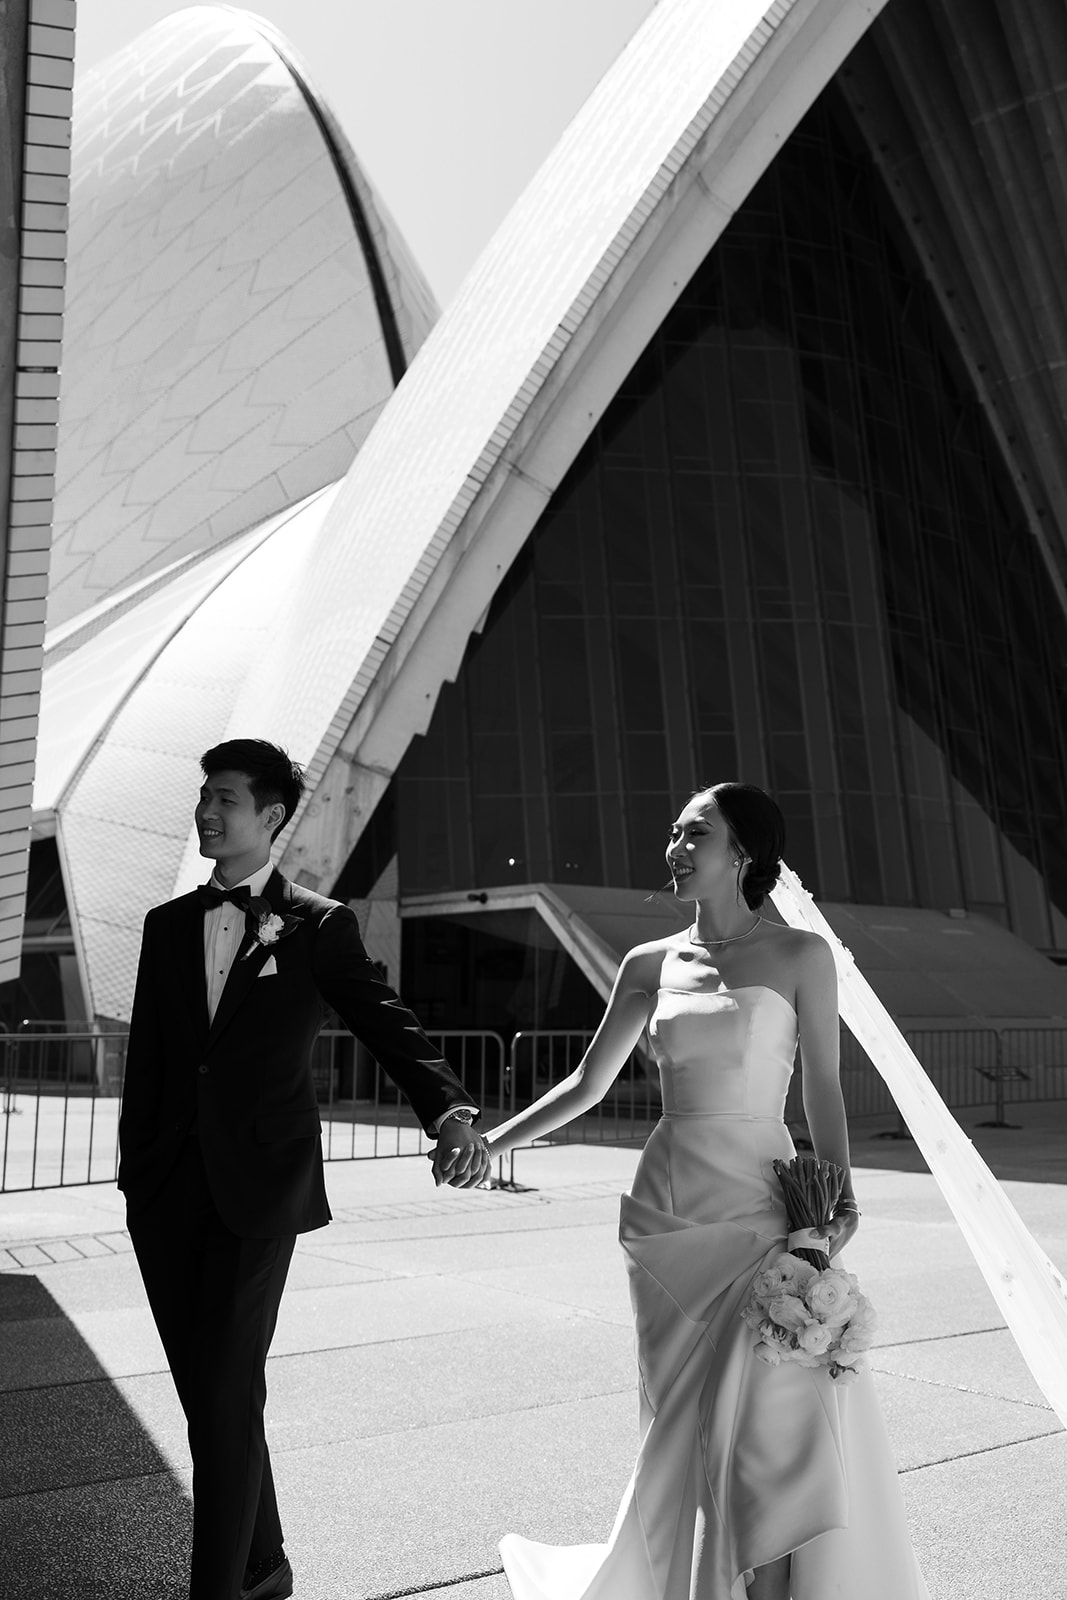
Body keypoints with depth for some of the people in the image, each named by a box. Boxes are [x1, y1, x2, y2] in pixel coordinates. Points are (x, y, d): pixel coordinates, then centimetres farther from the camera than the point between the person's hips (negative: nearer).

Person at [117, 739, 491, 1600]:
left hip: (258, 1183, -4)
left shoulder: (320, 924, 0)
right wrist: (133, 1169, 9)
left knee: (227, 1396, -5)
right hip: (169, 1188, 4)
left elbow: (387, 1023, -8)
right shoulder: (168, 924, 12)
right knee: (204, 1391, 12)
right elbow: (147, 1055, 14)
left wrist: (453, 1111, -25)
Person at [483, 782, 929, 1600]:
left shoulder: (800, 955, -2)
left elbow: (824, 1089, 1)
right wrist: (488, 1142, 8)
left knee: (786, 1417, -10)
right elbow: (587, 1085, 12)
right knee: (690, 1425, 9)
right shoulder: (651, 964, 6)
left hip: (761, 1211, -2)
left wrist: (841, 1199, -12)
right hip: (666, 1213, 3)